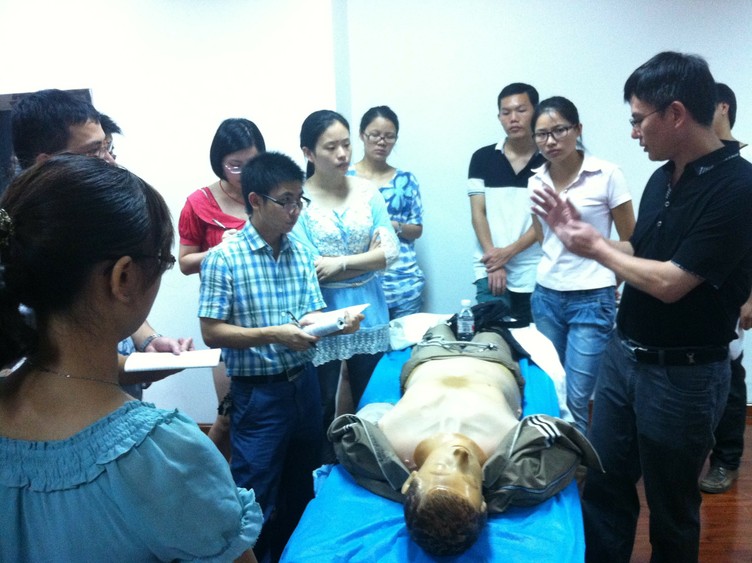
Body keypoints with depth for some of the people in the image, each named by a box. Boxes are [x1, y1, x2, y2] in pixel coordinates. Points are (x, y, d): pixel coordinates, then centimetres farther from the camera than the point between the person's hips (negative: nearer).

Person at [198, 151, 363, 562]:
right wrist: (274, 334, -23)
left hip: (304, 383, 6)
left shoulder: (300, 254, 4)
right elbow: (212, 333, -14)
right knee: (257, 501, 6)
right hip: (259, 392, -6)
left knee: (302, 490, 21)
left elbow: (313, 317, 6)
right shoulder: (223, 258, -13)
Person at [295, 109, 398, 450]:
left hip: (369, 313, 4)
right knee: (321, 408, 11)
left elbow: (390, 253, -4)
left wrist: (339, 262, -15)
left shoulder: (367, 192, 1)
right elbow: (306, 270, -15)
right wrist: (367, 258, -10)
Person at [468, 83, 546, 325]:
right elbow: (478, 213, 2)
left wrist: (509, 252, -12)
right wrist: (494, 260, -8)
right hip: (491, 271, 1)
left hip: (535, 275, 0)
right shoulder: (482, 158, 5)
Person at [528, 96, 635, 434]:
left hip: (592, 301, -4)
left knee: (575, 400, -2)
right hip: (546, 296, 5)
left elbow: (631, 242, -1)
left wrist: (609, 282, 6)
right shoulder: (536, 181, 4)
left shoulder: (607, 175, -9)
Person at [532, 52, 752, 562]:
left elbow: (670, 282, -24)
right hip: (624, 356, 7)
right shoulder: (663, 178, 4)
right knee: (603, 487, 17)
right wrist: (578, 233, 4)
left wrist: (597, 248, -10)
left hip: (683, 374, -7)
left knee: (671, 507, 14)